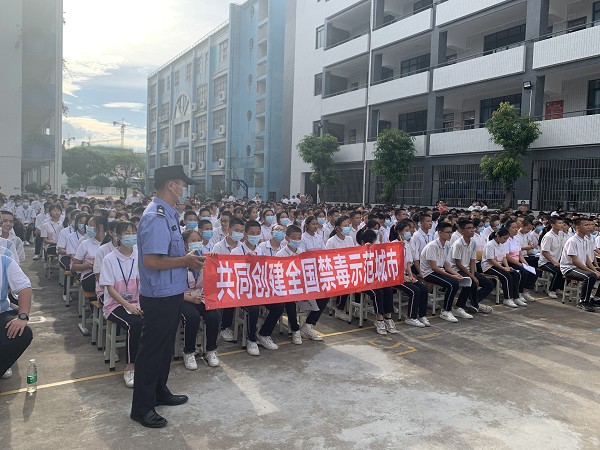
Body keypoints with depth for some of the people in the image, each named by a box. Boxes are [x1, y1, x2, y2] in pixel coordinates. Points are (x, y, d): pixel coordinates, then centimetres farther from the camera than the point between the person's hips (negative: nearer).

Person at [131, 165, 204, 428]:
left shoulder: (168, 214, 9)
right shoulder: (157, 217, -22)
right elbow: (151, 260, -28)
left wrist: (187, 259, 6)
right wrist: (185, 261, -19)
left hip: (171, 293, 10)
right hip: (160, 296, -10)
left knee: (165, 346, 22)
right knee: (152, 349, 4)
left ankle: (159, 392, 40)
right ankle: (142, 407, 20)